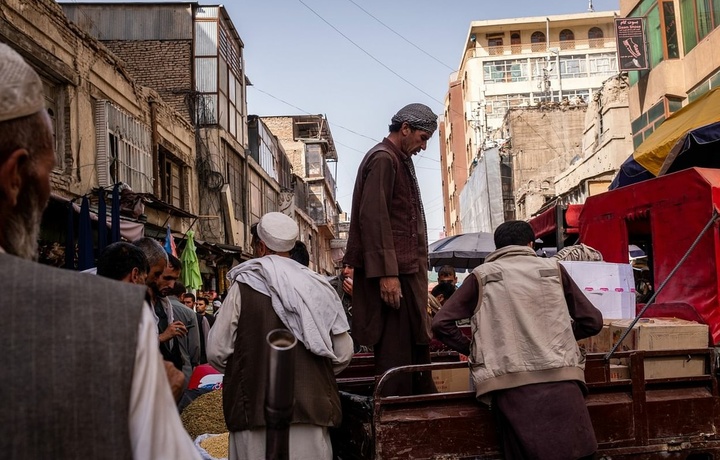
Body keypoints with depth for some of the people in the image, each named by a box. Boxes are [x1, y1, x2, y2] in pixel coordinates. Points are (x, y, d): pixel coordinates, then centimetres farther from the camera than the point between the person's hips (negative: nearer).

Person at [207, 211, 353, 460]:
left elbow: (216, 352, -5)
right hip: (311, 407, 3)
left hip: (258, 406, -3)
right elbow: (343, 354, 4)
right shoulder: (318, 287, 3)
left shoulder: (244, 286, -6)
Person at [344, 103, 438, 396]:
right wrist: (387, 273, -23)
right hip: (391, 273, -10)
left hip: (405, 270, 10)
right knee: (395, 351, -6)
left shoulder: (400, 161, 21)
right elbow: (373, 217, -19)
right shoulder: (383, 159, -10)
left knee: (416, 346, 15)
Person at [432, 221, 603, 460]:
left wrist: (473, 348, 19)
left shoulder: (481, 275, 12)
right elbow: (592, 321, 20)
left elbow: (441, 324, 4)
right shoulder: (554, 268, 16)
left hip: (511, 384, 0)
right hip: (561, 380, 1)